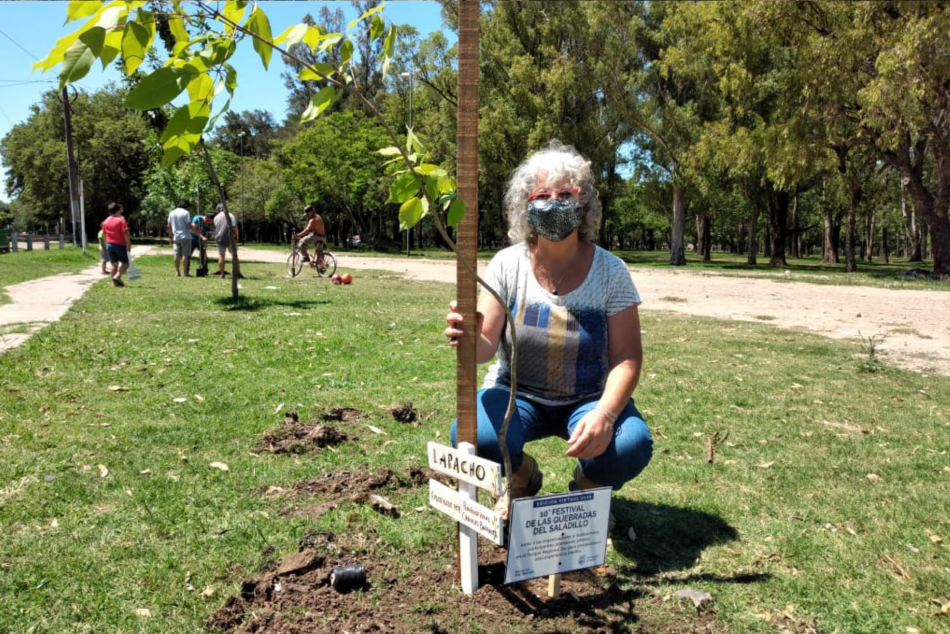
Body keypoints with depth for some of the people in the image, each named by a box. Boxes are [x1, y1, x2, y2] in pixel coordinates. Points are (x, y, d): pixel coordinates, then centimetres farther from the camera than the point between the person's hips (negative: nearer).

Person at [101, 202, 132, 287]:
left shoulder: (105, 221, 10)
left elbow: (104, 234, 14)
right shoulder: (121, 219, -9)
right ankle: (117, 276, -16)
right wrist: (129, 243, -15)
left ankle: (114, 282, 10)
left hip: (109, 245, 6)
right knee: (125, 263, 4)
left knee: (114, 264, 10)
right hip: (120, 245, -6)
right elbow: (125, 233, -17)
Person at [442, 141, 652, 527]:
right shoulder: (508, 264, -8)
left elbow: (626, 358, -11)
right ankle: (523, 478, 9)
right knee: (472, 435, -29)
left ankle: (587, 488, 9)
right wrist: (470, 335, -38)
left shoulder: (610, 271, -10)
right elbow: (485, 349, -12)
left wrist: (604, 413, -30)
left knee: (630, 446, -30)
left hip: (588, 400, 0)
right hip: (517, 394, 1)